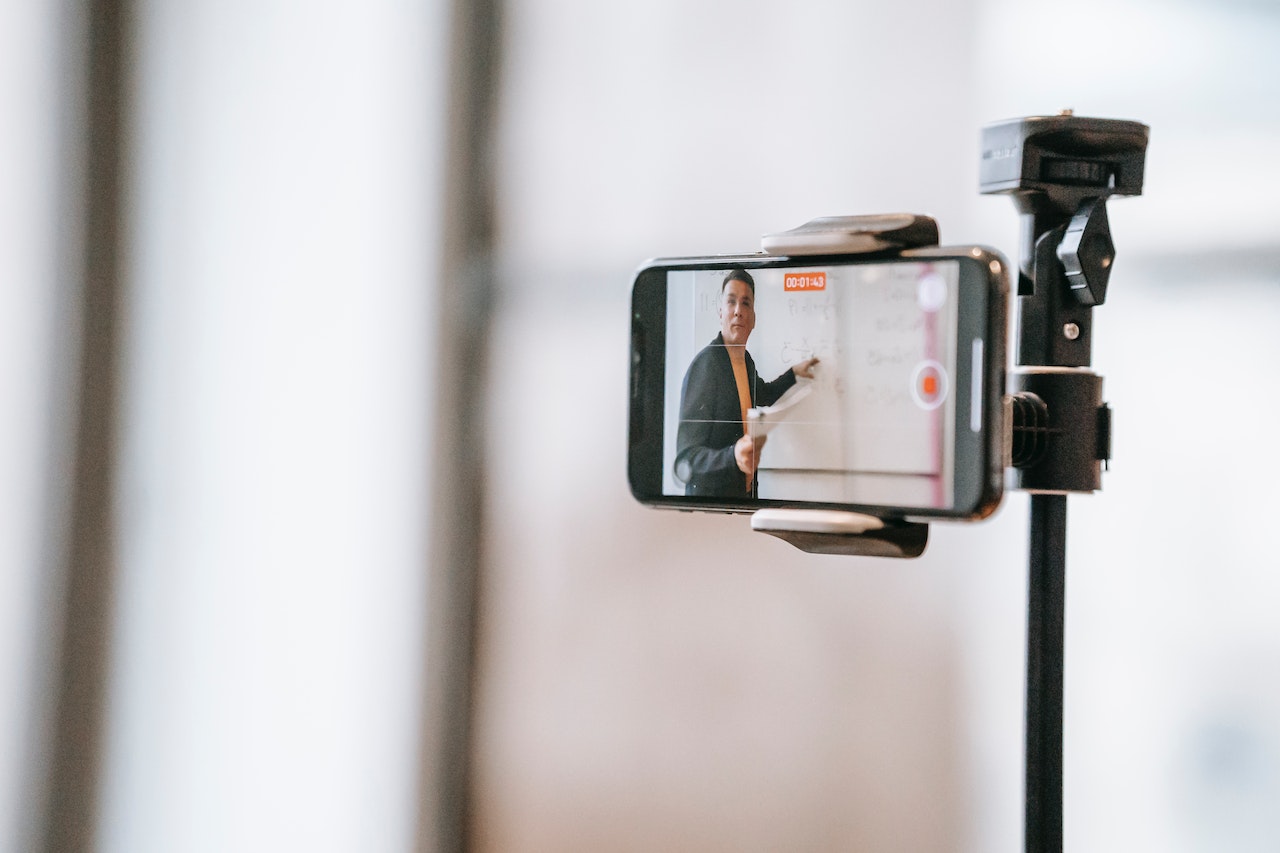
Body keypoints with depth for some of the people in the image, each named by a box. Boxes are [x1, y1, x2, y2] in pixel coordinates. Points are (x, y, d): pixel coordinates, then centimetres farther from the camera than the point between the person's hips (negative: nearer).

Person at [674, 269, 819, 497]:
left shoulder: (747, 361, 4)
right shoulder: (704, 365, -20)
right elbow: (684, 463, -27)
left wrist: (793, 373, 25)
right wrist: (732, 457, -41)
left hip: (746, 492, 8)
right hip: (709, 496, -8)